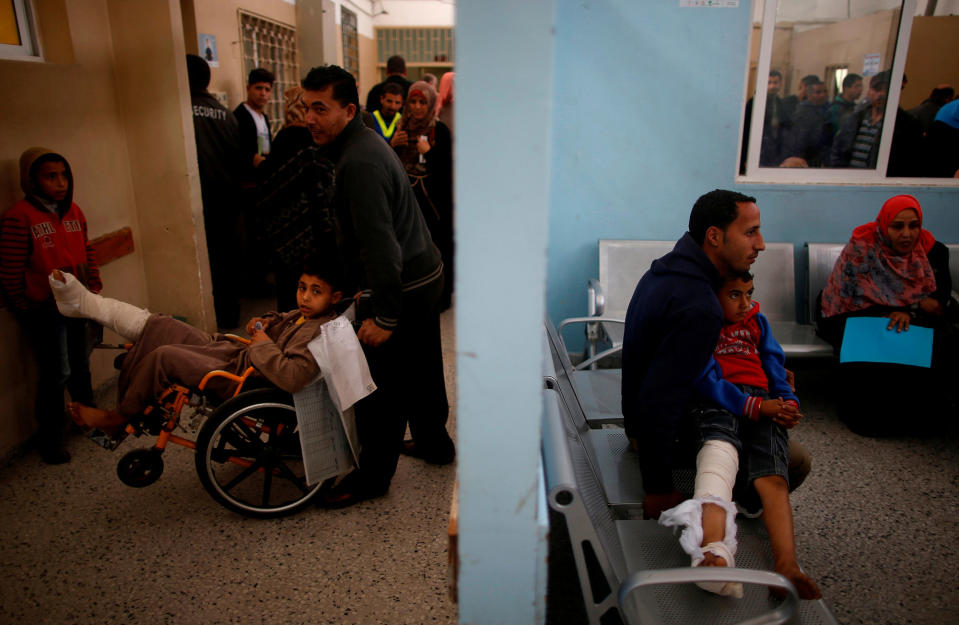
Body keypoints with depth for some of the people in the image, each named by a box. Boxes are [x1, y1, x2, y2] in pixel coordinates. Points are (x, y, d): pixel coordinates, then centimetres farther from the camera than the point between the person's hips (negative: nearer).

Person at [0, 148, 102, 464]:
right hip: (44, 308, -6)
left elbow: (87, 251, 15)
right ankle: (49, 440, 15)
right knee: (56, 374, -1)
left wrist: (95, 286, 10)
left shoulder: (73, 211, 6)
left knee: (80, 367, 19)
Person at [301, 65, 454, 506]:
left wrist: (384, 316, -25)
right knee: (421, 369, 23)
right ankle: (433, 442, 41)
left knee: (382, 386, 2)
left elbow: (380, 243, -27)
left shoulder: (359, 161, -22)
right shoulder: (364, 143, 12)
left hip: (402, 286, -11)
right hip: (425, 272, 11)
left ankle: (372, 476, 17)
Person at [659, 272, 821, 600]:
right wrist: (754, 406, -14)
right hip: (719, 402, -4)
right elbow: (705, 380, -2)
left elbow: (774, 363, 23)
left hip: (764, 403, 5)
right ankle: (714, 551, -61)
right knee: (719, 449, -38)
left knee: (772, 476, -25)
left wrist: (787, 402, 1)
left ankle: (787, 567, -46)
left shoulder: (757, 320, 29)